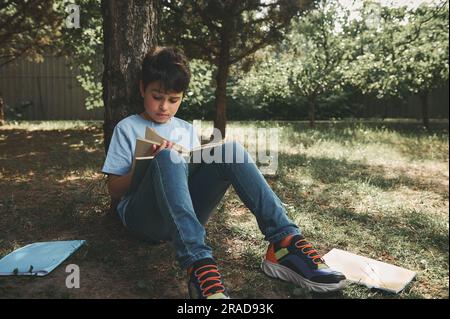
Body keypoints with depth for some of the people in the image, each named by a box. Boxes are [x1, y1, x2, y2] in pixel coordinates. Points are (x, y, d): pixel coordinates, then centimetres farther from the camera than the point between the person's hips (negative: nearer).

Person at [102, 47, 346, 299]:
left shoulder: (187, 129, 20)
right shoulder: (127, 128, 9)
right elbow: (114, 191, 4)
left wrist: (195, 162, -6)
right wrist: (145, 167, -14)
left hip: (186, 212, 3)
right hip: (143, 217, -3)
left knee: (229, 149, -20)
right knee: (168, 158, -34)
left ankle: (284, 241, -29)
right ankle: (199, 264, -50)